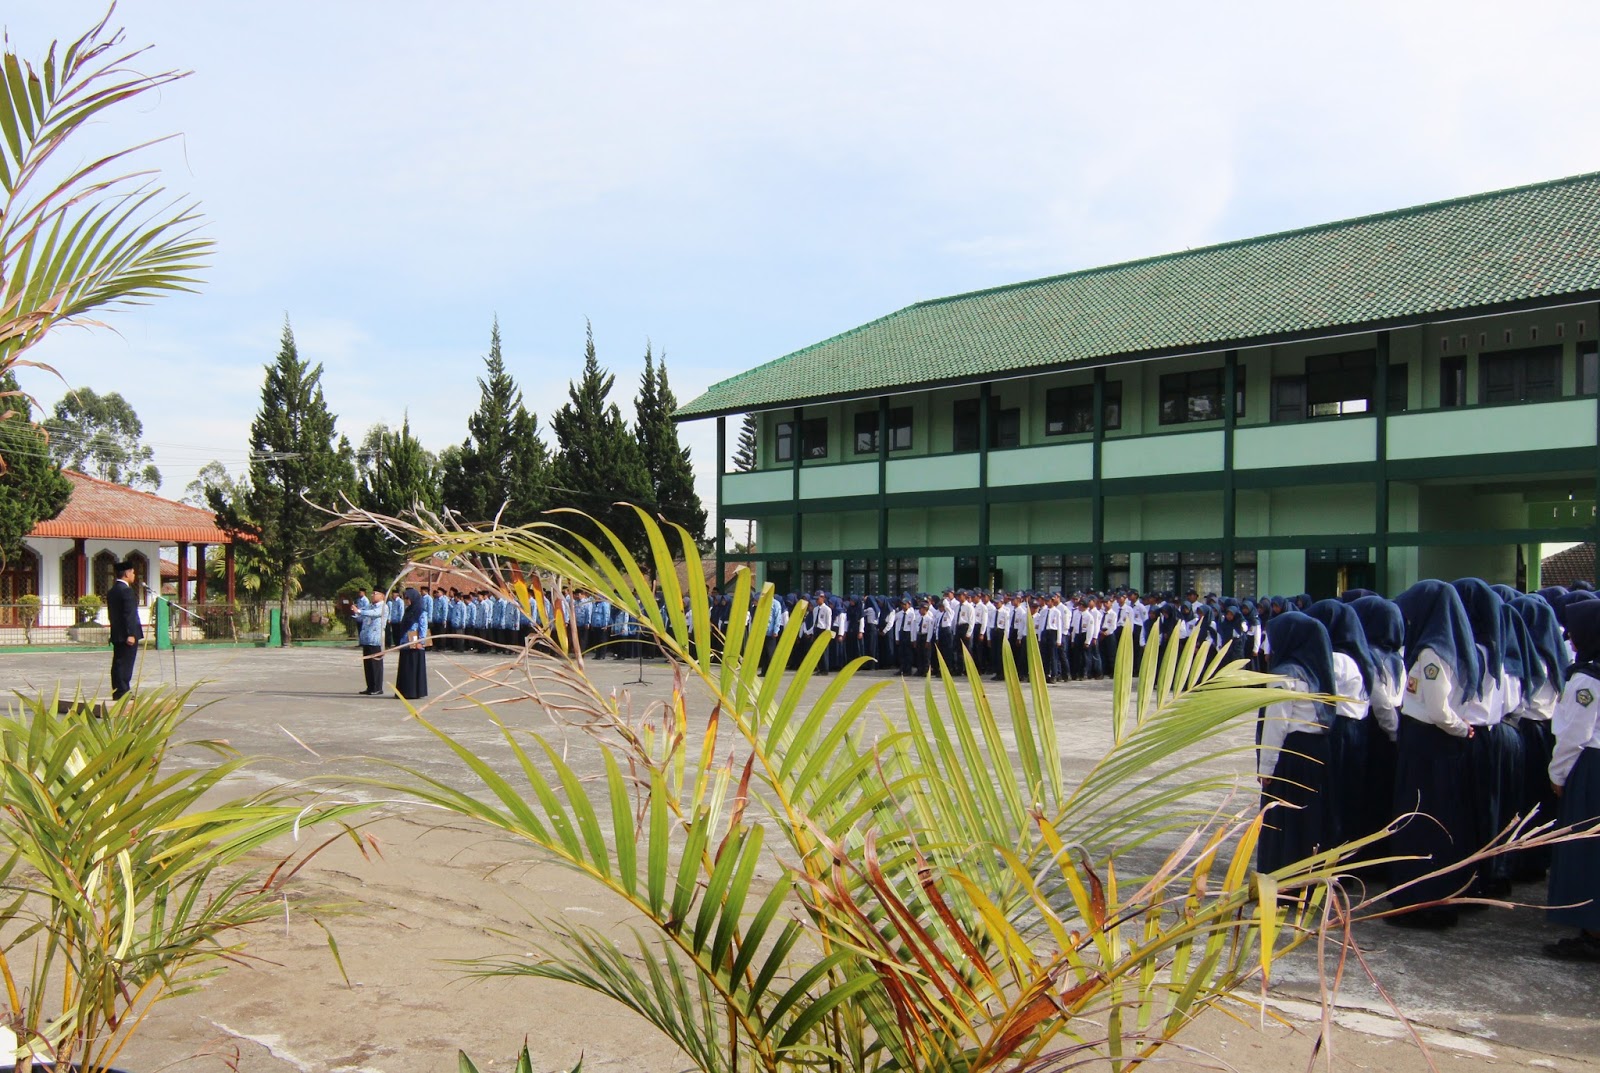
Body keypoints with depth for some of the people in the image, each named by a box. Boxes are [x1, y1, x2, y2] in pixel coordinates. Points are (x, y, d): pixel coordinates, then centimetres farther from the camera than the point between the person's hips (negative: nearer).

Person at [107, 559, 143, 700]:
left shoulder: (112, 591, 15)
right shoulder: (126, 590, -15)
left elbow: (111, 614, 19)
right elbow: (129, 614, -20)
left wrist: (116, 630, 22)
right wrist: (131, 634, -21)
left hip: (116, 634, 9)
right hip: (127, 634, -9)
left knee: (118, 664, 11)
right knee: (125, 665, -7)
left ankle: (117, 693, 15)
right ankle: (122, 693, -7)